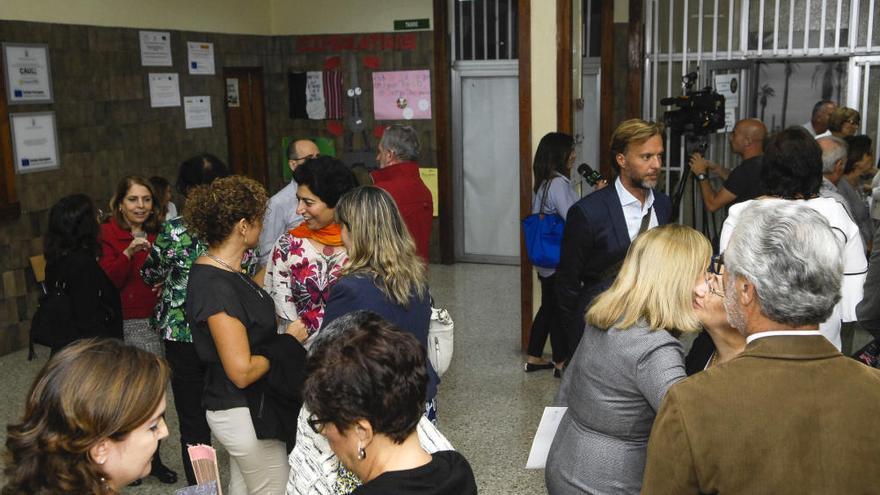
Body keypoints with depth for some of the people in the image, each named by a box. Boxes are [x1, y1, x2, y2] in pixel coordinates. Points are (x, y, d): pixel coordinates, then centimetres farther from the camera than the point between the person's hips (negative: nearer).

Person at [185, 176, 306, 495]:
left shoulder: (222, 271, 4)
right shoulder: (218, 288, -25)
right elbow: (242, 371, -26)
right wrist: (288, 342, -13)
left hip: (239, 410, 10)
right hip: (245, 414, -10)